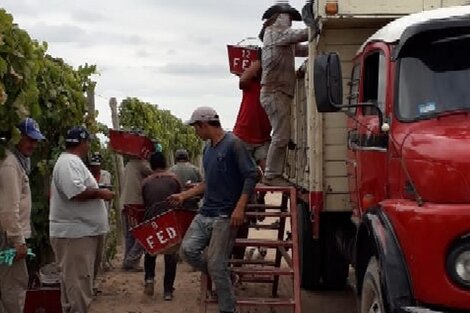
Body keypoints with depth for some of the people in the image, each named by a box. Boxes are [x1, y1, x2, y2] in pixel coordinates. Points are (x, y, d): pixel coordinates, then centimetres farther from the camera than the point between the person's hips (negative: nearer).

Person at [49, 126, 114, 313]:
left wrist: (97, 191, 21)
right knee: (78, 282, -7)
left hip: (82, 231, 11)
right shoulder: (69, 162, -17)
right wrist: (100, 193, -17)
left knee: (78, 282, 17)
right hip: (75, 233, -11)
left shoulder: (72, 161, 18)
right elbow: (76, 192, -29)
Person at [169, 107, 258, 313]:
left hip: (226, 216, -8)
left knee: (216, 265, -7)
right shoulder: (208, 149, 16)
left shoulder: (233, 144, -10)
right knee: (188, 249, -5)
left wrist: (239, 207, -21)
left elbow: (251, 176, -14)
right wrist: (184, 195, 21)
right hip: (205, 213, 8)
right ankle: (221, 276, 17)